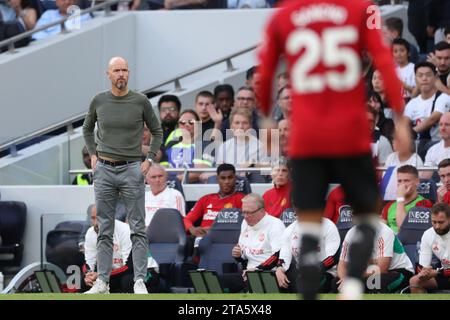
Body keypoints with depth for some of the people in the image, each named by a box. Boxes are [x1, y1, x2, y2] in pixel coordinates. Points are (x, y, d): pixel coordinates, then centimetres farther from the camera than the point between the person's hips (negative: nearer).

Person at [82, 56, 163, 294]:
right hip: (104, 170, 2)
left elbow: (157, 132, 10)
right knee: (105, 230, 4)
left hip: (132, 170, -2)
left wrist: (149, 160, 0)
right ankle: (102, 281, 6)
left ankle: (139, 281, -3)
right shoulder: (99, 101, 3)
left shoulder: (140, 101, -2)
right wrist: (93, 155, 9)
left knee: (137, 229, -3)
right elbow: (87, 129, 21)